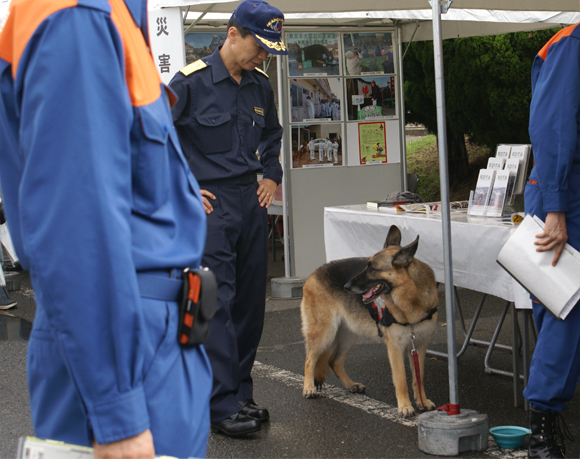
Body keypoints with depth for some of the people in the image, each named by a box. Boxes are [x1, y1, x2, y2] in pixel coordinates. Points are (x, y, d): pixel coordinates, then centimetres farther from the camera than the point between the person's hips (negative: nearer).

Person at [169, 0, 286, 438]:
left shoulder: (260, 85, 11)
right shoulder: (192, 81, -10)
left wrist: (271, 176, 16)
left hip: (252, 202, 7)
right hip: (209, 204, -7)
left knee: (251, 301, 9)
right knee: (217, 300, -9)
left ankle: (242, 393, 19)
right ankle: (223, 405, -4)